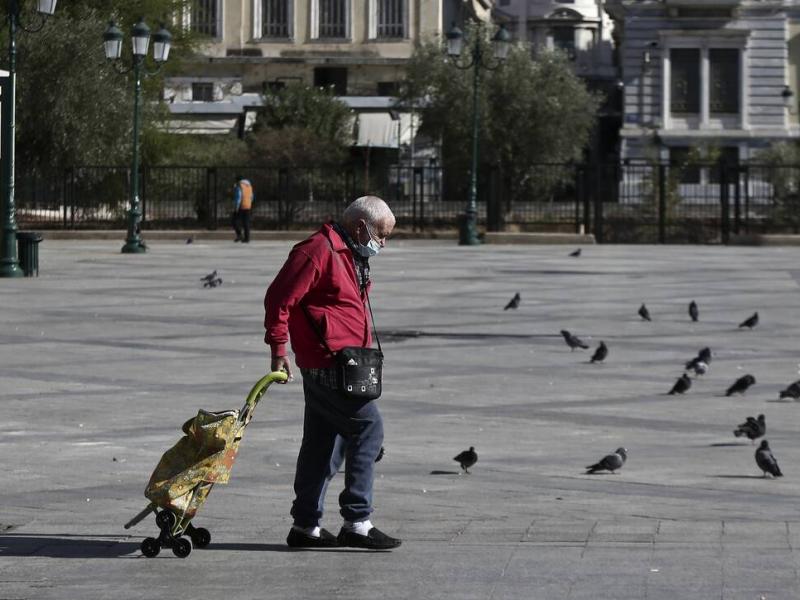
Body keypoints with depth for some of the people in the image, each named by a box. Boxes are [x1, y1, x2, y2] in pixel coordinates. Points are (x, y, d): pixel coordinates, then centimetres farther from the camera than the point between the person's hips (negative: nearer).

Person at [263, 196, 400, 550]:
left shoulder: (353, 256, 20)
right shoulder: (318, 251, -13)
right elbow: (279, 298, -17)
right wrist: (278, 350, -17)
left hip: (339, 365, 10)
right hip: (327, 364, -10)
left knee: (324, 444, 12)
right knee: (368, 427, -11)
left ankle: (306, 527, 18)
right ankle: (356, 523, -9)